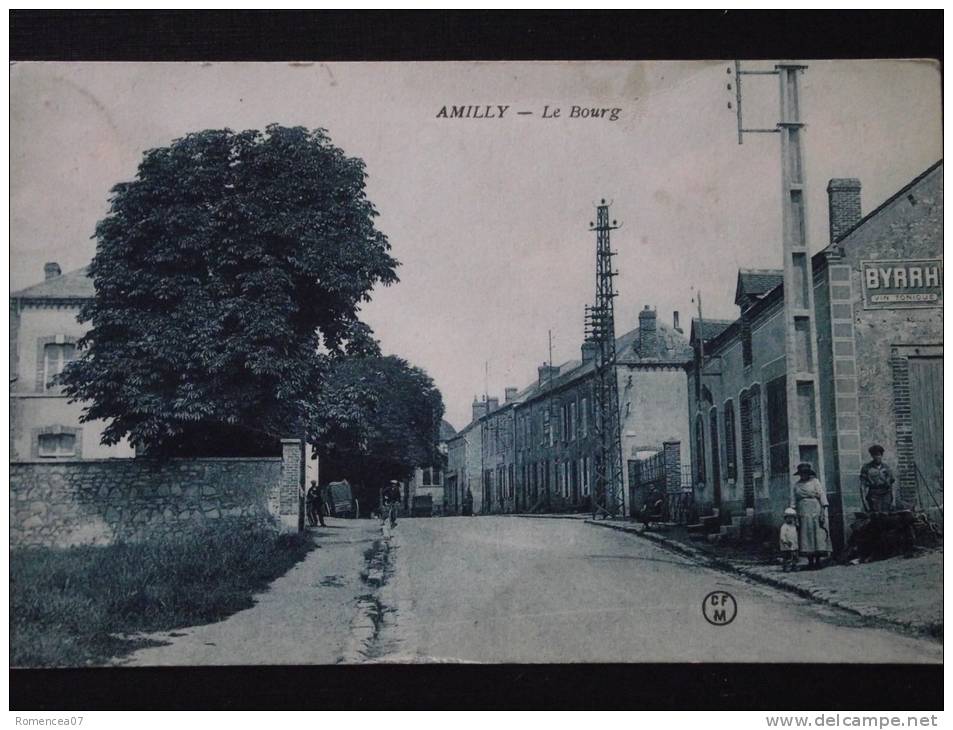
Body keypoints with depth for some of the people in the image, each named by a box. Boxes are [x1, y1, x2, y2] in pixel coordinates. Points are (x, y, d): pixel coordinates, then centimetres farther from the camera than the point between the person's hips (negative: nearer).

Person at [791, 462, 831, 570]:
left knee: (818, 535, -4)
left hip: (816, 512, -2)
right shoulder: (796, 485, 11)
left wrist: (823, 512, -10)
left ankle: (818, 560, 1)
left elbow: (822, 496, -1)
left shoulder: (815, 481, 5)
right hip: (803, 514, 2)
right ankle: (810, 561, 2)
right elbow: (793, 502, 10)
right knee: (806, 536, -1)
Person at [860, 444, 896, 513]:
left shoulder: (886, 468, 14)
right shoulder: (866, 468, 2)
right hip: (874, 497, -3)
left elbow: (891, 484, 17)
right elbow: (863, 484, -1)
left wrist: (892, 500, 12)